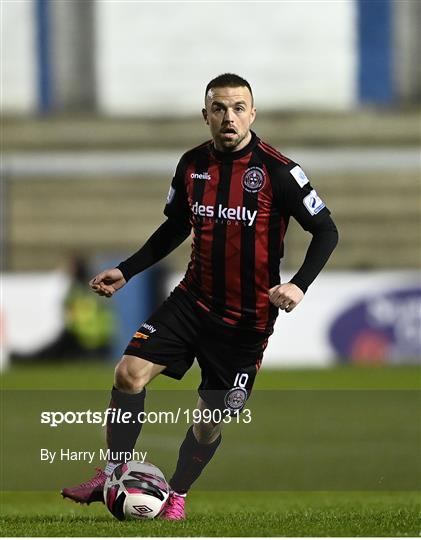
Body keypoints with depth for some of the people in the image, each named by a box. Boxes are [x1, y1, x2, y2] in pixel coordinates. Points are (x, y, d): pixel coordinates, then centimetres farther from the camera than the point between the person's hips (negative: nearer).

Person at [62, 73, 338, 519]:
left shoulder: (277, 171, -14)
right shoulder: (192, 164, 2)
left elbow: (326, 231, -8)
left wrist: (299, 285, -23)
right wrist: (125, 271, 11)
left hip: (247, 316, -4)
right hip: (194, 299, 4)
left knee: (211, 417, 2)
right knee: (130, 373, -14)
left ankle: (176, 495, 28)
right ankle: (110, 477, 1)